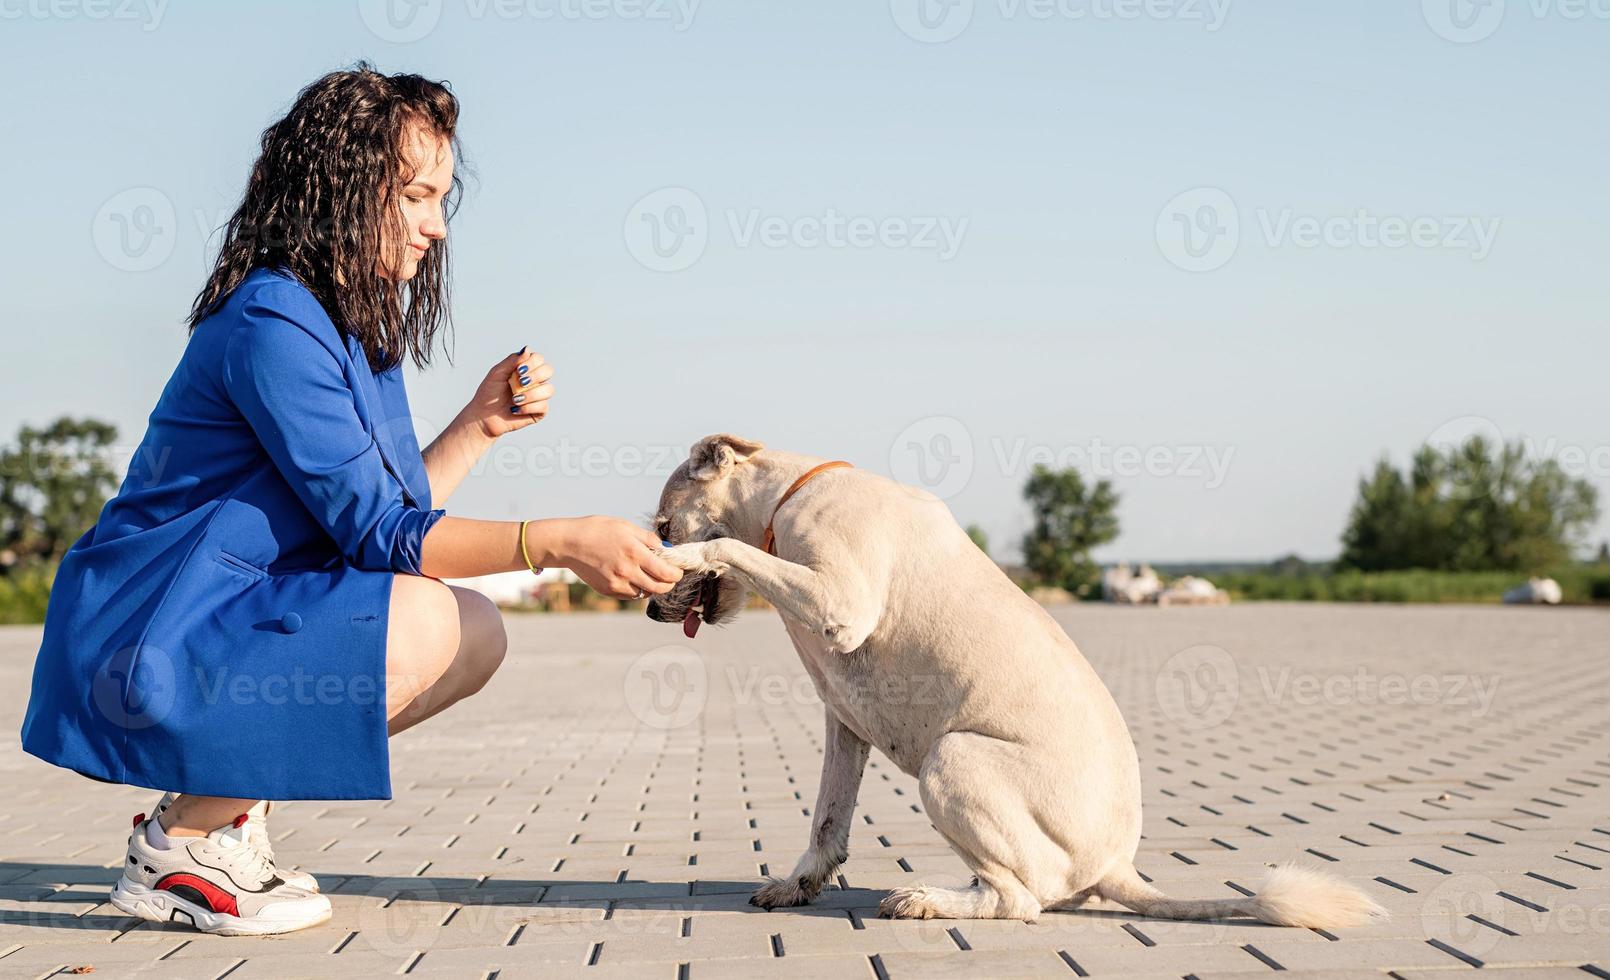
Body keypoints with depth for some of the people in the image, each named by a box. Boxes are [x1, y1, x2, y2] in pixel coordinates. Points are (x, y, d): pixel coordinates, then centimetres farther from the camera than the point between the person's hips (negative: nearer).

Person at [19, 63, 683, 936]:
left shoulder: (356, 328, 12)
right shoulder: (271, 323, -19)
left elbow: (382, 514, 12)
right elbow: (374, 532, -22)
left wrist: (480, 423, 3)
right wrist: (559, 543, -27)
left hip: (233, 624, 10)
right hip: (148, 651, -10)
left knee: (479, 635, 5)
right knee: (420, 625, -27)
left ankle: (219, 801, 5)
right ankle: (179, 845, -12)